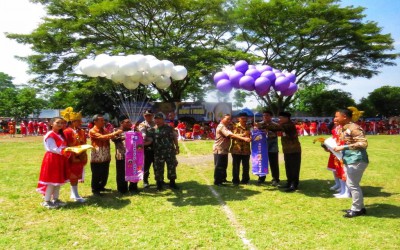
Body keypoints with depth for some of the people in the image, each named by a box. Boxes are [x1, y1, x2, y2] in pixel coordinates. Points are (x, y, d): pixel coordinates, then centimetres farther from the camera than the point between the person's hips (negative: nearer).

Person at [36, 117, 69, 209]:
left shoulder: (61, 135, 15)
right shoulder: (50, 135, -14)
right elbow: (53, 149, -20)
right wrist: (63, 151, -33)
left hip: (60, 159, 9)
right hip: (52, 159, -9)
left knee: (59, 180, 13)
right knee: (51, 180, -4)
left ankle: (56, 199, 22)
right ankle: (46, 201, 5)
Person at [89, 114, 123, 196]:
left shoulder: (105, 130, 13)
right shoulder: (92, 131, -9)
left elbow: (111, 137, 10)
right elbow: (102, 137, -23)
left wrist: (117, 136, -10)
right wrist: (115, 133, -26)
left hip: (106, 156, 6)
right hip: (97, 157, -6)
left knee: (105, 174, 14)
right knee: (96, 175, 3)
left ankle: (101, 187, 32)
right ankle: (95, 190, 18)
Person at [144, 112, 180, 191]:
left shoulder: (169, 128, 4)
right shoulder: (152, 130, 0)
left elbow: (174, 138, 11)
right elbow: (149, 141, -7)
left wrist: (177, 147, 9)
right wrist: (142, 143, -24)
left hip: (170, 151, 1)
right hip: (159, 152, -1)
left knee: (172, 166, 8)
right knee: (159, 168, 4)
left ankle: (172, 183, 24)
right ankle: (159, 184, 21)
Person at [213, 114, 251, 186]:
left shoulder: (225, 127, 18)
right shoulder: (221, 127, -18)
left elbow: (231, 135, 15)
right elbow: (231, 135, -29)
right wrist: (244, 138, -35)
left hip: (224, 150, 10)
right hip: (219, 150, -10)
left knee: (224, 165, 17)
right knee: (219, 166, -4)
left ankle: (222, 179, 30)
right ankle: (217, 181, 3)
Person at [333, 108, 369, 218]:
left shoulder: (354, 128, -18)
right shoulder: (343, 129, 10)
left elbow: (363, 143, -26)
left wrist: (344, 147, -28)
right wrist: (335, 148, 7)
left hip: (357, 160, -10)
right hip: (349, 160, 10)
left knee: (352, 185, -2)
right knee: (350, 184, 16)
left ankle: (357, 209, 12)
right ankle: (360, 207, 28)